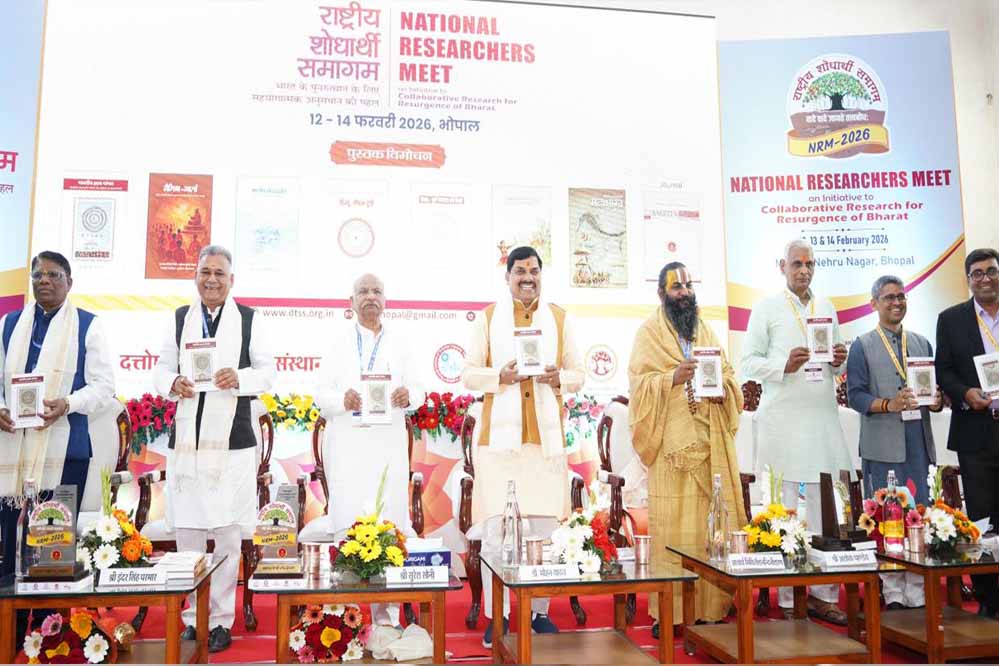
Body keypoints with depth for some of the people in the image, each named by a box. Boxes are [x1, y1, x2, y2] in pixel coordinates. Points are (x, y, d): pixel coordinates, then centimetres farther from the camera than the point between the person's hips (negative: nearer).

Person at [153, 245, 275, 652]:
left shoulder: (249, 319, 3)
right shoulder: (179, 318, 12)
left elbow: (267, 373, 2)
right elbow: (162, 369, 12)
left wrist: (239, 378, -18)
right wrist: (173, 384, -10)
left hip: (232, 442, -3)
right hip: (186, 439, 3)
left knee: (227, 535, 3)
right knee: (186, 533, 8)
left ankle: (220, 620, 16)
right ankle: (193, 616, 23)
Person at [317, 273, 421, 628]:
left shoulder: (400, 345, 14)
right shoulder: (338, 345, 10)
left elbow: (416, 390, 9)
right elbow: (322, 395, 4)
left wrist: (407, 396, -13)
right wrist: (343, 399, -16)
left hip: (389, 444, 1)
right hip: (347, 445, -1)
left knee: (390, 522, -2)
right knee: (347, 522, -4)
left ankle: (386, 609, 6)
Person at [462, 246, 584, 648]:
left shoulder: (560, 319, 11)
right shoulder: (488, 317, 7)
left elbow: (578, 374, 11)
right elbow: (468, 374, 5)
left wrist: (558, 378, -10)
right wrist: (500, 376, -14)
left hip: (547, 434, 2)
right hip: (499, 433, -1)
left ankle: (540, 611, 17)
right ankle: (496, 614, 11)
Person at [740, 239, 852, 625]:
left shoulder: (827, 308, 18)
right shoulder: (766, 309, 4)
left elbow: (835, 359, 23)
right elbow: (748, 362, -1)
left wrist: (839, 361, 1)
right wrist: (784, 366, -16)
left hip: (824, 417, 5)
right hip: (783, 419, -4)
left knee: (826, 507, 4)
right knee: (784, 510, -1)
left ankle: (824, 594, 14)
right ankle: (788, 600, 7)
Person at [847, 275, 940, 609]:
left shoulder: (921, 343, 17)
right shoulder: (862, 346, 4)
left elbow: (935, 387, 17)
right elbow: (855, 395, -4)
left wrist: (936, 401, -5)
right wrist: (889, 405, -19)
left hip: (919, 441, 4)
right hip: (882, 445, -4)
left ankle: (917, 592, 16)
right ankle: (893, 592, 9)